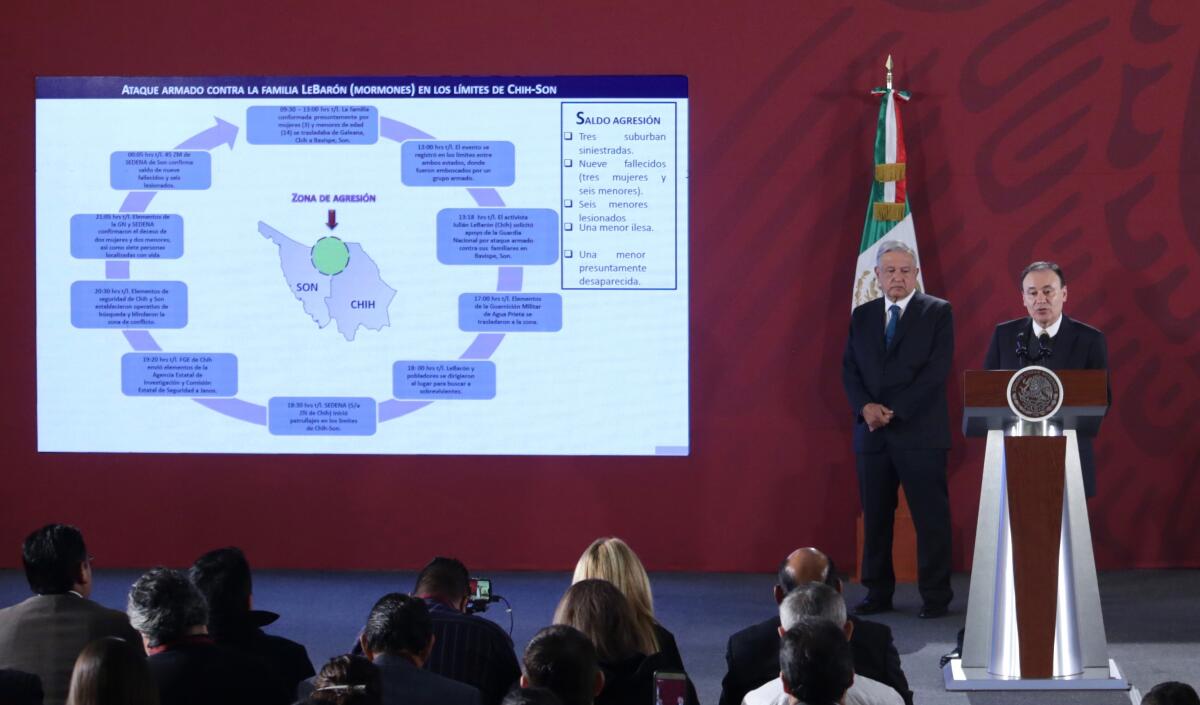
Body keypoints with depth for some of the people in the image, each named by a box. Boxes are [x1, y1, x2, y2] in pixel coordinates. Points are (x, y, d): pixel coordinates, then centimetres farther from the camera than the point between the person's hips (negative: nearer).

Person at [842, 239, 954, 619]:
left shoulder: (938, 312, 1)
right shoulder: (862, 315, 13)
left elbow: (937, 370, -8)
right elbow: (849, 369, 9)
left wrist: (895, 411, -14)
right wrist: (866, 407, -11)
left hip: (920, 430, -4)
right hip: (872, 432, 4)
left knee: (930, 516, -3)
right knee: (874, 516, 6)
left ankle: (935, 596, 2)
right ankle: (878, 592, 12)